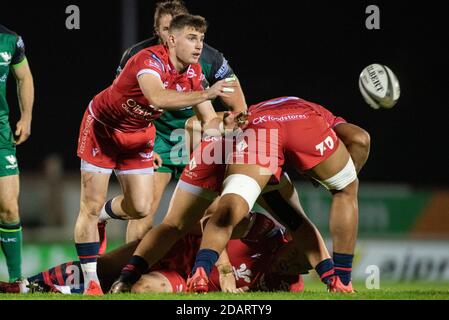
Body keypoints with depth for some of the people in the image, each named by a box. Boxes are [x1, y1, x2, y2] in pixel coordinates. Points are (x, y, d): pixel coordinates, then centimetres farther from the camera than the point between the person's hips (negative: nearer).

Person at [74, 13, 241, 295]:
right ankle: (90, 280, 2)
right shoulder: (151, 60, -34)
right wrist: (206, 94, -63)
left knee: (141, 208, -1)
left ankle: (103, 214, 33)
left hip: (139, 134, 6)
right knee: (91, 206, -8)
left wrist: (224, 123, -33)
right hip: (102, 126, -6)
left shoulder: (193, 72, -12)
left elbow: (208, 121, -9)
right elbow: (157, 98, -55)